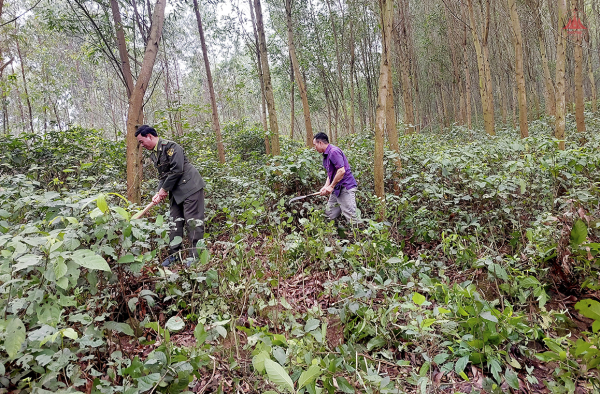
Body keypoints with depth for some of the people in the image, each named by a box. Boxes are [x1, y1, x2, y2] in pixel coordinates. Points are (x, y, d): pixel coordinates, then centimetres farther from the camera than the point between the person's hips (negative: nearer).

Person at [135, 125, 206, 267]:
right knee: (175, 221, 11)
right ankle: (175, 254, 20)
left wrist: (164, 189, -12)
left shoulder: (170, 146, -14)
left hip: (190, 187, -9)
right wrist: (158, 193, 0)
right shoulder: (153, 153, 14)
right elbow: (162, 176, 16)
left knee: (193, 221, -8)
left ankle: (197, 255, -3)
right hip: (177, 191, 10)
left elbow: (177, 170, -21)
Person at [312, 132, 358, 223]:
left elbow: (341, 171, -23)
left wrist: (331, 186, -17)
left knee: (350, 218, -8)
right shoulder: (326, 155, 17)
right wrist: (326, 186, 4)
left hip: (345, 188, -10)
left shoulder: (334, 151, -15)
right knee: (329, 216, 11)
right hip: (336, 190, 10)